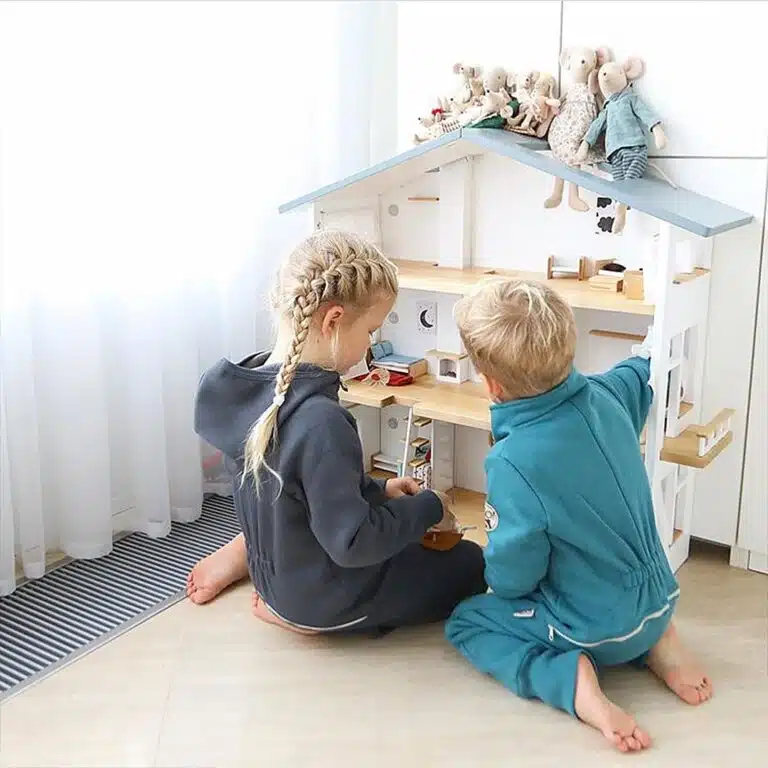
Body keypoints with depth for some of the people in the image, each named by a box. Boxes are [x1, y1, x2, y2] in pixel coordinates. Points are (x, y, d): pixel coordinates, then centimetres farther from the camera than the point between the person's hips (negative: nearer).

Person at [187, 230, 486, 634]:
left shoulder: (245, 389, -8)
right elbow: (353, 542, -27)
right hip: (327, 602, -8)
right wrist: (428, 507, -14)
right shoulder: (320, 422, -34)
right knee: (470, 562, 11)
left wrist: (377, 490, 5)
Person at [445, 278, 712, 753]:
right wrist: (651, 349, 38)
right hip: (660, 601, 7)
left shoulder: (513, 463, -30)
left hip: (596, 631, -7)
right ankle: (655, 643, 14)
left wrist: (499, 580, 5)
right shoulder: (606, 394, -11)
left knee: (466, 623, 12)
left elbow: (510, 576, -18)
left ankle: (569, 678, -10)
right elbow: (642, 369, 15)